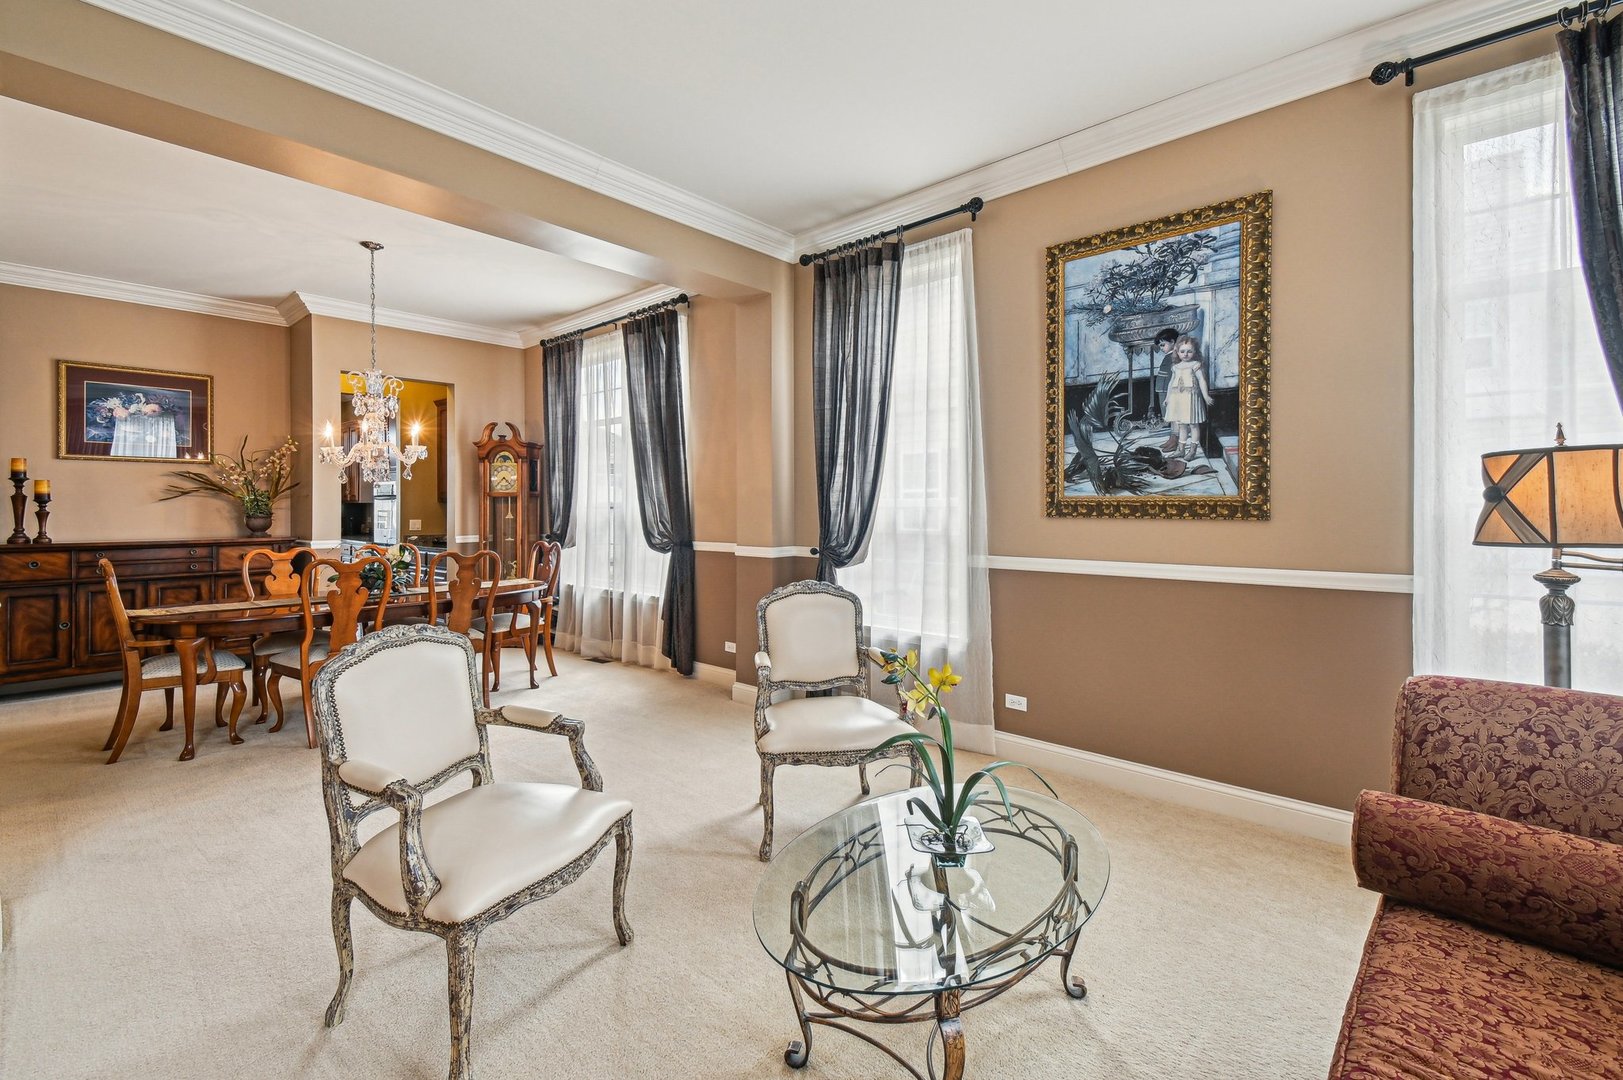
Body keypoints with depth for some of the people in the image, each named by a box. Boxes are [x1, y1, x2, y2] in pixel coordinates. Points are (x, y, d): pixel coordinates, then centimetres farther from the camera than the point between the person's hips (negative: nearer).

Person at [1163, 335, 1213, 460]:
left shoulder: (1196, 365, -4)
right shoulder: (1176, 366, 11)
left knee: (1193, 425, 0)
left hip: (1191, 397, -5)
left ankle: (1192, 451, 3)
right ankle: (1181, 450, 17)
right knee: (1181, 425, 11)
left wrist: (1206, 396, -15)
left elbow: (1202, 381, -8)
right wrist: (1168, 397, 20)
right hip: (1178, 398, 5)